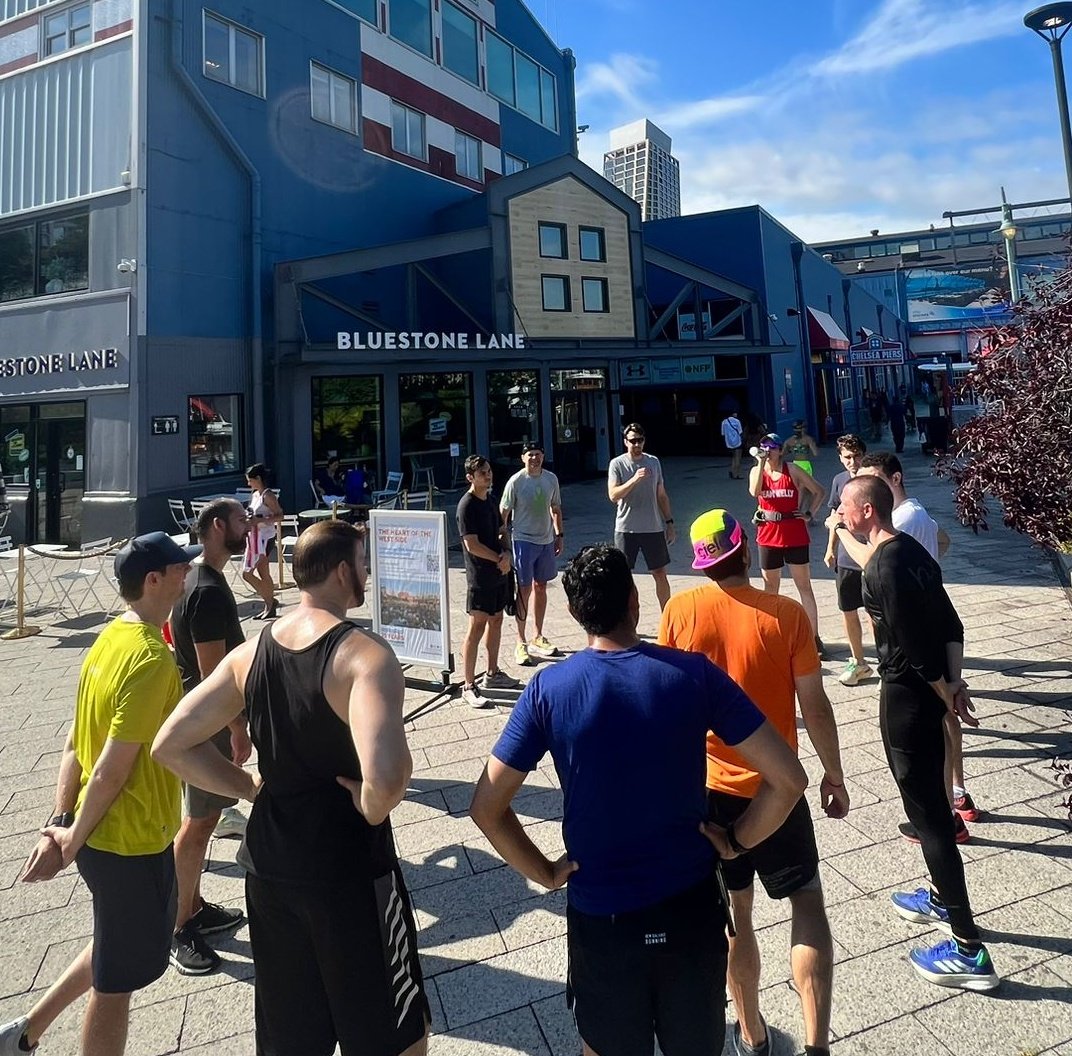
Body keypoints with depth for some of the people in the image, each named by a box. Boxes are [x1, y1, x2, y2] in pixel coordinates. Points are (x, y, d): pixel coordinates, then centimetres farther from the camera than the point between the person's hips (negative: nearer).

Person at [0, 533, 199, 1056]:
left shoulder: (110, 638, 3)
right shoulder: (151, 659, -26)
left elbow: (75, 744, 5)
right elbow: (113, 769, -25)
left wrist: (58, 824, 6)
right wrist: (72, 842, -11)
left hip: (103, 836, 9)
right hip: (134, 842, -9)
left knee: (118, 949, 31)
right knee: (116, 980, 13)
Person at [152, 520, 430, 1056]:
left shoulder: (250, 653, -2)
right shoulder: (365, 654, -23)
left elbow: (170, 745, -1)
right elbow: (386, 773, -38)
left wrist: (253, 787, 2)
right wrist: (372, 809, -18)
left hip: (269, 868, 6)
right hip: (350, 871, -6)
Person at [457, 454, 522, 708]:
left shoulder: (491, 500, 11)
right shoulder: (467, 505, -15)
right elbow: (472, 545, -19)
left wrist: (506, 554, -4)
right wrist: (498, 558, -11)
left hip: (499, 572, 8)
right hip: (480, 575, -8)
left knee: (496, 620, 16)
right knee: (477, 626, -6)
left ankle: (493, 674, 30)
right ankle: (468, 687, 0)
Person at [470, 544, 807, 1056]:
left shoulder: (548, 689, -14)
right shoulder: (695, 673, -13)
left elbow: (485, 807, -12)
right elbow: (788, 779, -12)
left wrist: (544, 871, 0)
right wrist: (735, 841, 1)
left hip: (600, 915, 0)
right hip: (691, 905, 1)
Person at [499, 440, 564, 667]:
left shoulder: (551, 479, 4)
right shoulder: (516, 482, -11)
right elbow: (503, 513, -8)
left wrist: (559, 535, 12)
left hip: (546, 540, 5)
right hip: (523, 540, -5)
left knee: (540, 587, 14)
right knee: (524, 589, -3)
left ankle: (539, 637, 27)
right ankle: (520, 643, 6)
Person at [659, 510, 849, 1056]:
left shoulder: (679, 611, -9)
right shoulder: (786, 614, -13)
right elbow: (814, 705, -8)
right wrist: (834, 773, 7)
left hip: (707, 785, 2)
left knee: (733, 914, 18)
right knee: (807, 903, 18)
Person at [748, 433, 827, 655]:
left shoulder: (792, 470, -3)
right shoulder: (756, 470, 2)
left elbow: (819, 491, 4)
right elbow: (754, 492, -19)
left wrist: (809, 514, -5)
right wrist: (761, 462, -21)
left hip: (795, 535, -2)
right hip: (768, 535, 2)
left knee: (804, 585, 3)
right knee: (770, 587, 12)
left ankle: (814, 637, 7)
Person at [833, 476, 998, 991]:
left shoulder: (882, 568, -23)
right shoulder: (911, 550, 7)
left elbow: (914, 647, -23)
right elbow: (951, 626, 9)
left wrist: (946, 695, -10)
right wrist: (954, 684, 5)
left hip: (906, 693, -10)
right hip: (928, 692, 10)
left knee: (926, 812, 0)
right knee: (929, 799, 23)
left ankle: (970, 951, 10)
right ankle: (940, 897, 42)